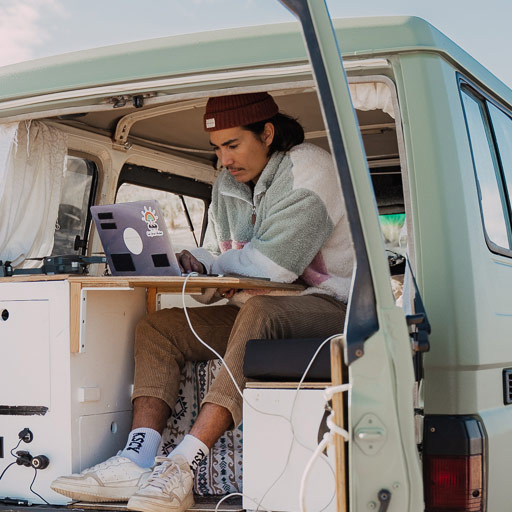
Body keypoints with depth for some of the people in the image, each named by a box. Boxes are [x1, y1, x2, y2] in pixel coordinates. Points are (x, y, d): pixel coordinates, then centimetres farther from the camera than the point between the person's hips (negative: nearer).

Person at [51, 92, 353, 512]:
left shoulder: (310, 170, -12)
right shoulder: (228, 185, 13)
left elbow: (276, 263, -22)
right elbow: (216, 257, 19)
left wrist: (222, 261, -6)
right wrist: (197, 262, -4)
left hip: (326, 306, -8)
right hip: (256, 312, 8)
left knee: (260, 312, -39)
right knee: (158, 326, -5)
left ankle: (184, 466, -42)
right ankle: (137, 462, -24)